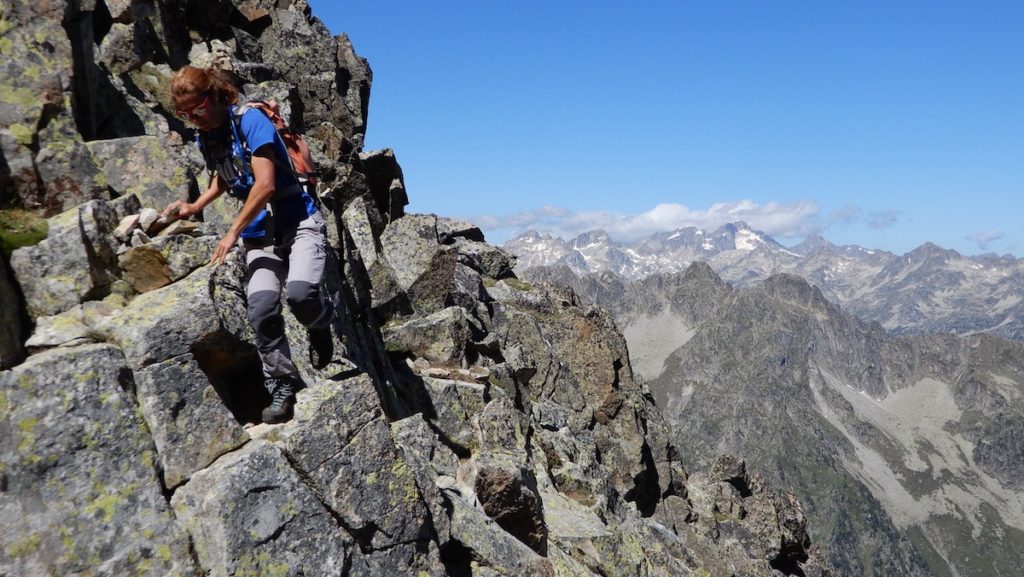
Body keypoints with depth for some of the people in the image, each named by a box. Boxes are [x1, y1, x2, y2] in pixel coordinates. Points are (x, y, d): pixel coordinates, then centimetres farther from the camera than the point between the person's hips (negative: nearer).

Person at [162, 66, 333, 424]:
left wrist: (232, 234, -15)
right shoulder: (205, 139, 10)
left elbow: (265, 184, -19)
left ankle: (320, 326, 6)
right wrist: (195, 207, 16)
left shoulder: (250, 120, -12)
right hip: (259, 234, 5)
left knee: (300, 292, -30)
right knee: (261, 307, -17)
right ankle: (282, 385, -2)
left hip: (299, 222, -5)